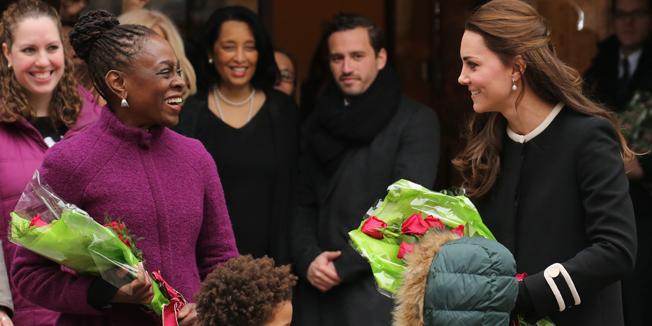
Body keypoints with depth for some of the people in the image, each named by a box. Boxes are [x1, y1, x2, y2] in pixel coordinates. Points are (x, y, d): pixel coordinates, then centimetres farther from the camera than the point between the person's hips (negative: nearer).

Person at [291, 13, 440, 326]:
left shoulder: (417, 120, -2)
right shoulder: (319, 122, 15)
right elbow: (303, 204, 11)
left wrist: (344, 265, -13)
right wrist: (308, 260, -7)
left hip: (380, 291, -4)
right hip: (319, 290, 5)